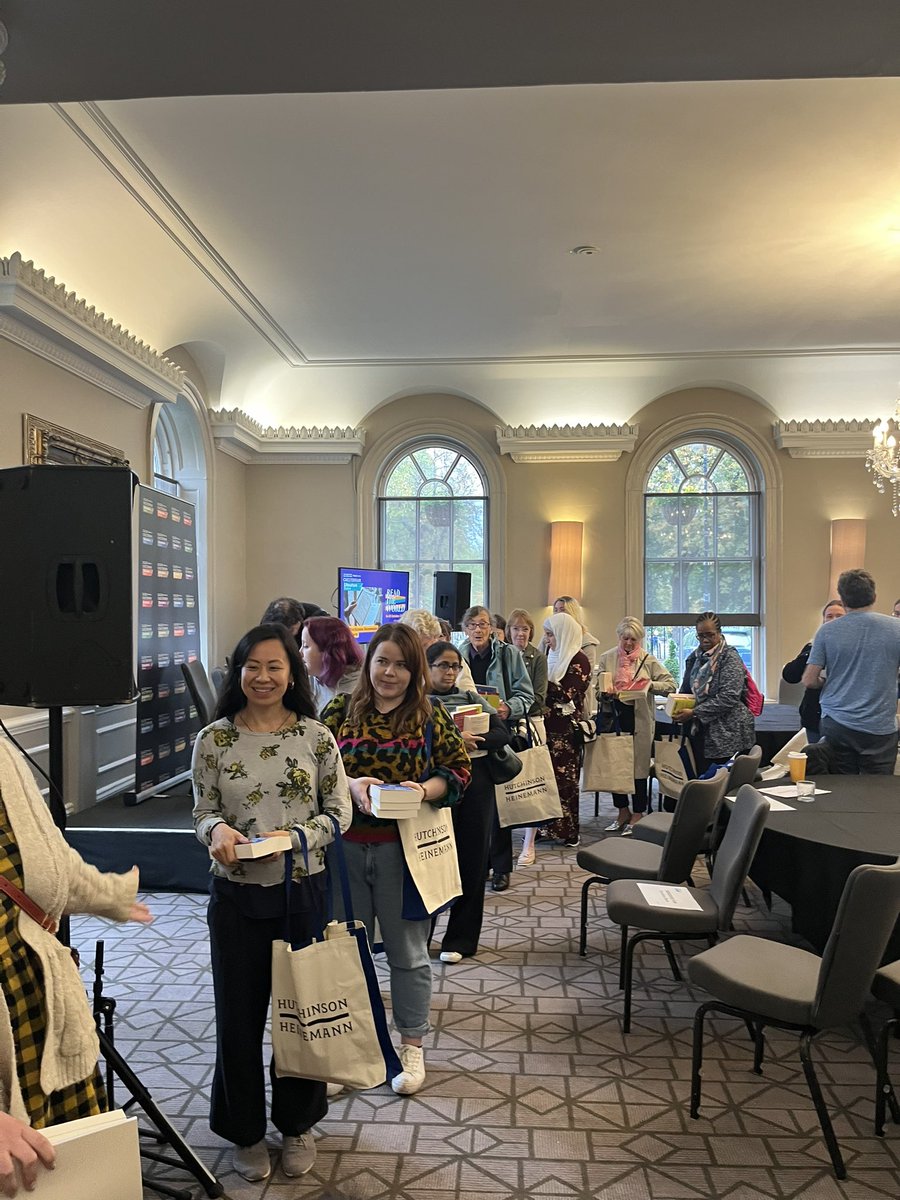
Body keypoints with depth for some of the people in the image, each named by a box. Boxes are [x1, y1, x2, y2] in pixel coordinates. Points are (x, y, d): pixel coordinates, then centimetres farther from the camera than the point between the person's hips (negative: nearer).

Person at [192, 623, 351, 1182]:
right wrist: (218, 829, -19)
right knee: (239, 1014, 11)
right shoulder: (213, 740, -3)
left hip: (305, 891, 0)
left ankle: (297, 1124, 37)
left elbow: (340, 812, -2)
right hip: (236, 895, 0)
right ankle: (245, 1130, 35)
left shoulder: (316, 736, -5)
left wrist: (296, 836, -17)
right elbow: (203, 812, 3)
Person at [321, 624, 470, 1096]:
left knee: (407, 951, 10)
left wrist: (424, 789, -16)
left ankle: (411, 1045, 28)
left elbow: (458, 770, 2)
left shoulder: (430, 717, -1)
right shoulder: (340, 711, 2)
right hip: (345, 845, 2)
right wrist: (349, 785, -16)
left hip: (405, 848, -1)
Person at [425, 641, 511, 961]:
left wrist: (470, 741, -12)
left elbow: (502, 734, 4)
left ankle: (460, 939, 16)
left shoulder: (472, 698, 14)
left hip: (477, 781, 3)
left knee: (472, 858, 5)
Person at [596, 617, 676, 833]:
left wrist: (650, 685, -17)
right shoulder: (606, 658, 6)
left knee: (639, 766, 3)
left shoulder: (648, 660, 1)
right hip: (614, 716, 3)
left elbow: (670, 685, -1)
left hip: (640, 719, -2)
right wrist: (607, 693, -13)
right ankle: (623, 811, 23)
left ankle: (637, 815, 15)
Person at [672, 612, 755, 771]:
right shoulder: (695, 658, 12)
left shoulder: (730, 658, -8)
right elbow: (686, 690, 20)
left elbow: (729, 697, -18)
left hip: (728, 734, -6)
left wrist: (694, 712, -20)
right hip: (700, 732, 6)